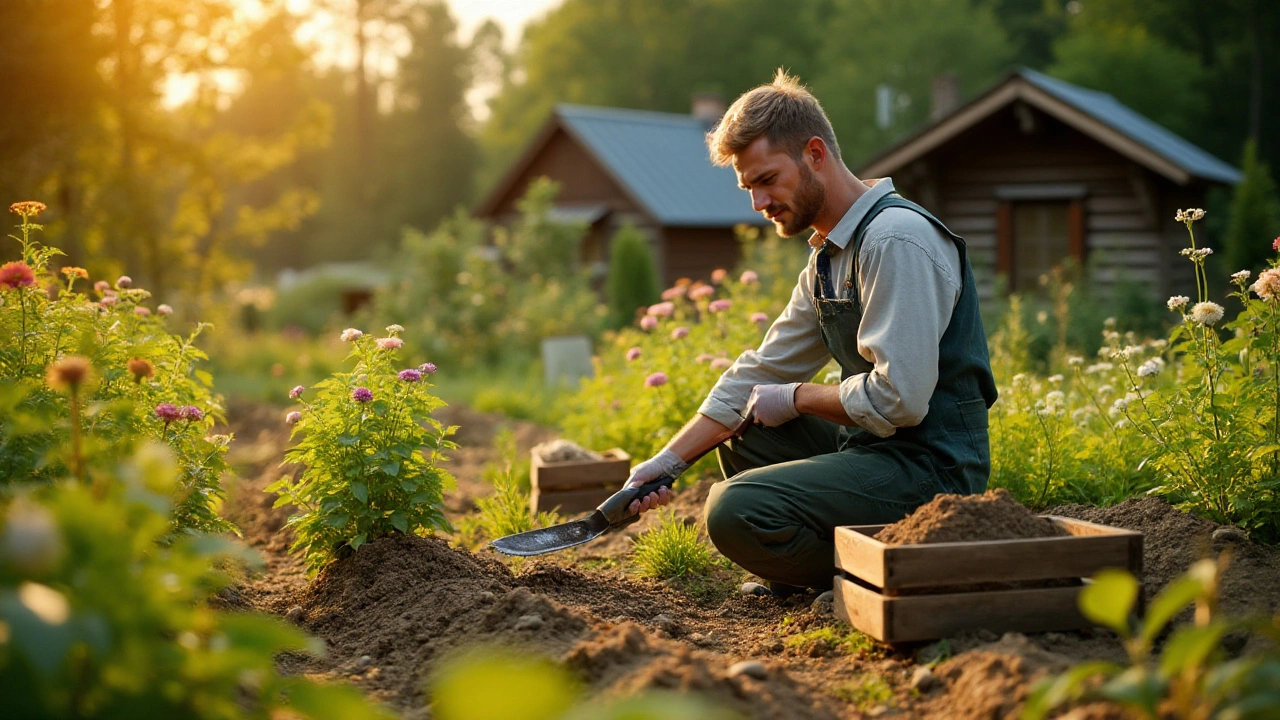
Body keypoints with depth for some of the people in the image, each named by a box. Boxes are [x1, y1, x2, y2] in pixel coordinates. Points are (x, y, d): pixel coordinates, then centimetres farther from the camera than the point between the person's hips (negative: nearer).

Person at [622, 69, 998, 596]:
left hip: (930, 468, -10)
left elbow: (899, 399, -25)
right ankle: (805, 574, 15)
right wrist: (668, 462, 7)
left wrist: (797, 398, -8)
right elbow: (761, 374, 15)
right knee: (741, 430, 24)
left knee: (735, 511, -24)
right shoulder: (828, 256, 14)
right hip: (875, 446, 10)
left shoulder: (896, 239, -18)